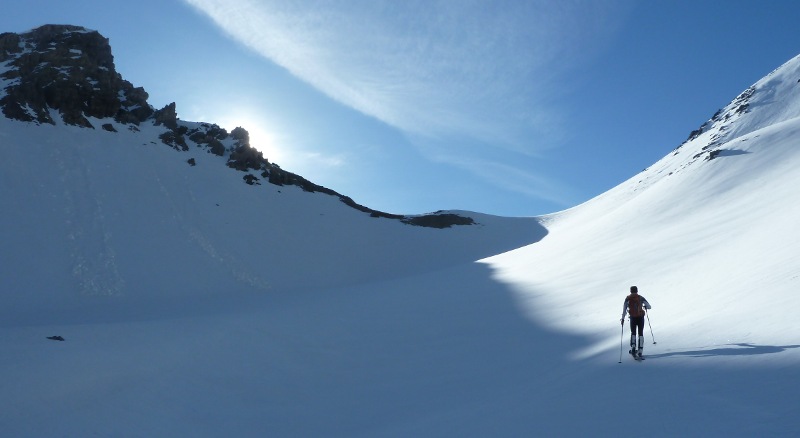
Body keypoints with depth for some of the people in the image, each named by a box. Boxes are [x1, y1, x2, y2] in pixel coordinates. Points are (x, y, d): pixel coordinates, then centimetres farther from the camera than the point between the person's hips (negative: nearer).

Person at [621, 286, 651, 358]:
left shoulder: (628, 298, 3)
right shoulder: (641, 298, 2)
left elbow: (624, 309, -4)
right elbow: (649, 306, 3)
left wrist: (623, 318, -1)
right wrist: (645, 306, 25)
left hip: (633, 317, 0)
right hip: (641, 317, 0)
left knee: (633, 333, 15)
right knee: (641, 334, 9)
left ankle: (633, 347, -9)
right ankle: (640, 351, 2)